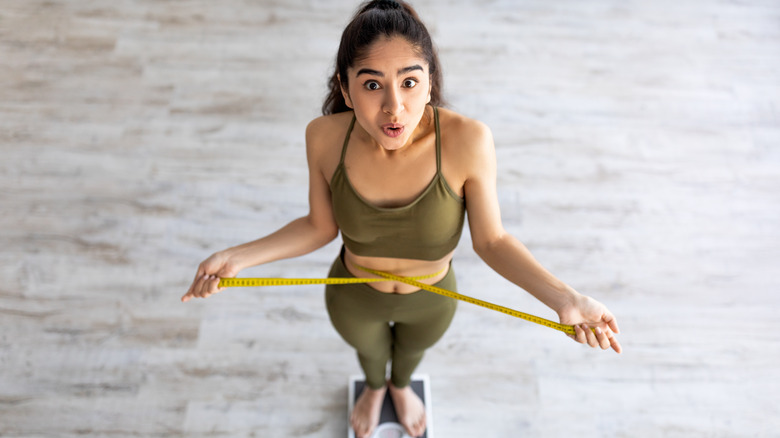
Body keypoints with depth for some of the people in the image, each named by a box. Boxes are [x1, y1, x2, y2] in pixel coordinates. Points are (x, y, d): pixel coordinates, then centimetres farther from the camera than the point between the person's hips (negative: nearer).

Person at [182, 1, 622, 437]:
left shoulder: (466, 140, -35)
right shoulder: (326, 136, -28)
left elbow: (491, 240, -23)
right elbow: (320, 226, -13)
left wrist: (563, 297, -36)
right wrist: (238, 257, -22)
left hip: (431, 300, 0)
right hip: (354, 298, 1)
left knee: (413, 349, 35)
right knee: (369, 350, 34)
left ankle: (401, 385, 74)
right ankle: (375, 387, 74)